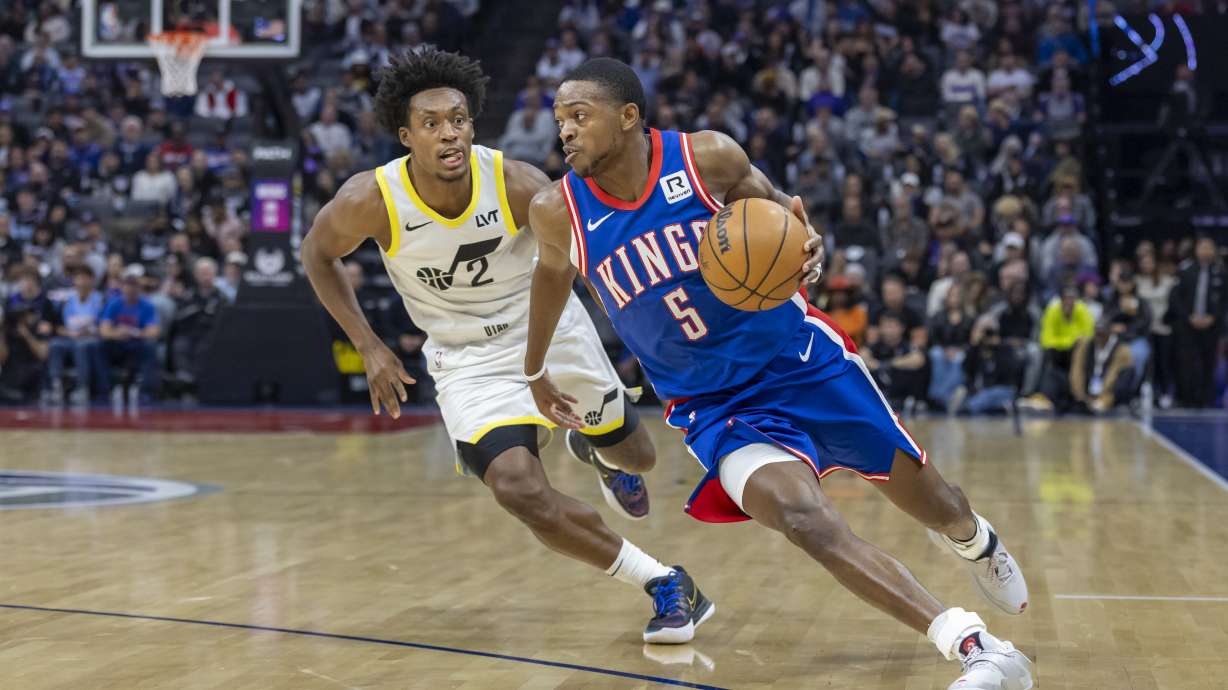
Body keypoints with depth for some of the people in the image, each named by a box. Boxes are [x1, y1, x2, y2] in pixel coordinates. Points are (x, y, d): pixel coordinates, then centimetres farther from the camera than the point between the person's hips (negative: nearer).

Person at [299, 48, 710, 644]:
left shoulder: (518, 185, -26)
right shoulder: (371, 201, -24)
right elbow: (318, 255, -3)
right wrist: (369, 348, -8)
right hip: (469, 360, -1)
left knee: (633, 457, 17)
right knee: (518, 489, -24)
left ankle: (592, 451, 59)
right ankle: (662, 583, -9)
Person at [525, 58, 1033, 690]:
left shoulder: (707, 157, -13)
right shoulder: (558, 212, -9)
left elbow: (781, 211, 5)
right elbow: (552, 271, 14)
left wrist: (808, 248, -19)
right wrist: (536, 369, 25)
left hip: (802, 361, 1)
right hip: (715, 408, -1)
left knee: (921, 495, 14)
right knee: (802, 517, -29)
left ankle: (978, 543, 54)